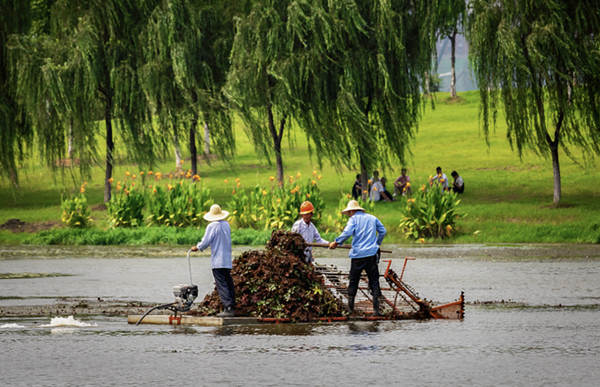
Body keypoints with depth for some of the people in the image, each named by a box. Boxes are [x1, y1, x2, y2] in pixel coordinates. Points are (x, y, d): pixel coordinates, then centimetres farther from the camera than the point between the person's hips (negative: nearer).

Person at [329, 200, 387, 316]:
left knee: (353, 281, 11)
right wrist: (377, 243, 30)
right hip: (372, 254, 3)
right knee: (374, 280, 4)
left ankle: (350, 307, 14)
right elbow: (382, 231, 18)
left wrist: (336, 242, -5)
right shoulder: (372, 218, 15)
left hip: (357, 255, -3)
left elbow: (347, 232, -14)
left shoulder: (354, 219, 1)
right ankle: (376, 308, -5)